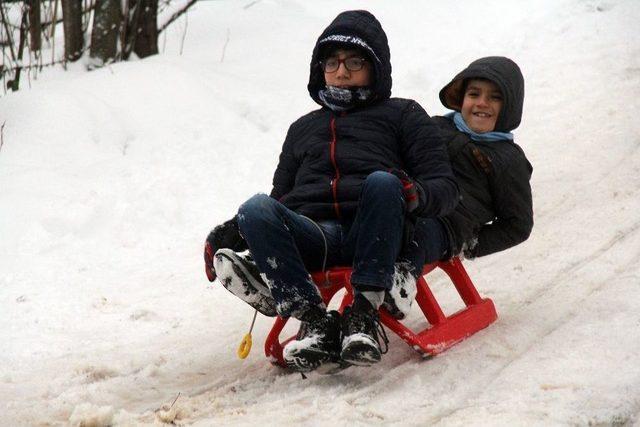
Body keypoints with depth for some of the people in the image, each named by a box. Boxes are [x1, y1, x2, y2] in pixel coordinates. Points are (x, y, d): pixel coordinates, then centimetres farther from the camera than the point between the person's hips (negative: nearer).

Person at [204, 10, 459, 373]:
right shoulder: (303, 129, 34)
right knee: (256, 210, -28)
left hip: (372, 236, -3)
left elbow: (445, 187, 9)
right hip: (313, 240, 3)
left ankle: (365, 312, -38)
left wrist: (417, 194, -16)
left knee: (382, 182, -35)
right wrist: (230, 233, 16)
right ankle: (316, 322, -38)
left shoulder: (403, 115, 21)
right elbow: (281, 198, 36)